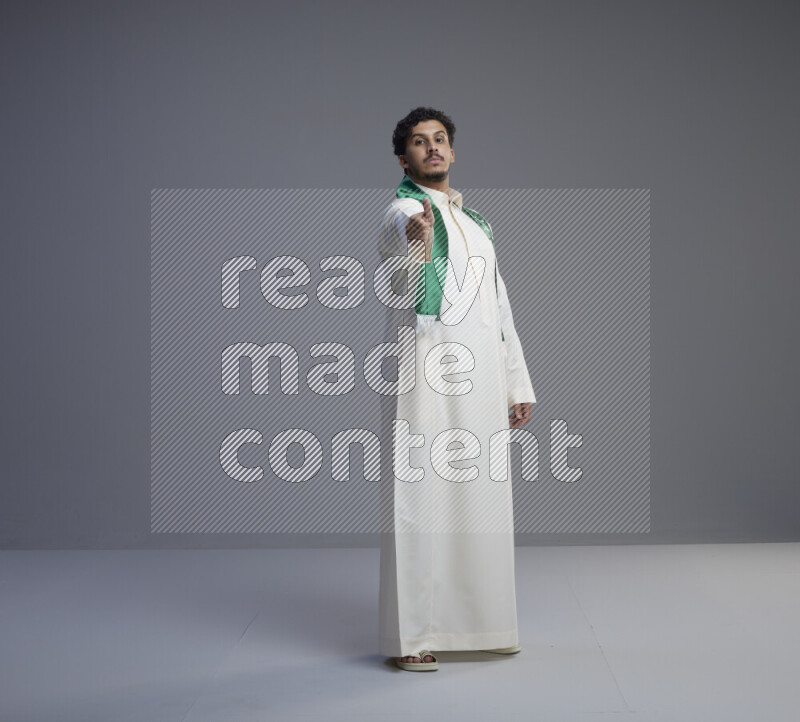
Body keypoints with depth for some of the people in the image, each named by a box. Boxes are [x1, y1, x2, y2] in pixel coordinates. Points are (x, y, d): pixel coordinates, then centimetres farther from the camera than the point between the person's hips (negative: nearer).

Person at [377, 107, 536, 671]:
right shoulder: (403, 214, -2)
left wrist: (518, 384, 19)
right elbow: (419, 297, -20)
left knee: (482, 502, 10)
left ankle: (480, 624, 21)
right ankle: (411, 636, -2)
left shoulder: (474, 221, 22)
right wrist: (419, 244, -42)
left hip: (482, 382, 7)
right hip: (427, 376, -7)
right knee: (421, 501, -7)